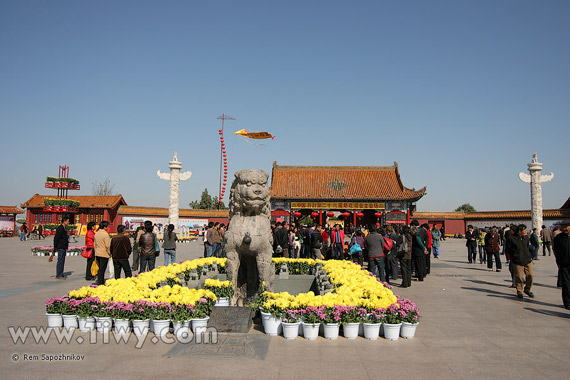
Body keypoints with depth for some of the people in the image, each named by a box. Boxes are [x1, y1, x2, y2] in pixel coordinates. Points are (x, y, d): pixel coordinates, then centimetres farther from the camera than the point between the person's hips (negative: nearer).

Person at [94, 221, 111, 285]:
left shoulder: (96, 233, 8)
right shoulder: (105, 234, -17)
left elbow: (95, 244, 15)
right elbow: (108, 245, -17)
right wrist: (109, 253, -5)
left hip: (97, 254, 8)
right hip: (104, 254, -8)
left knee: (100, 268, 18)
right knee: (102, 269, -1)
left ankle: (100, 281, 26)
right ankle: (100, 283, 2)